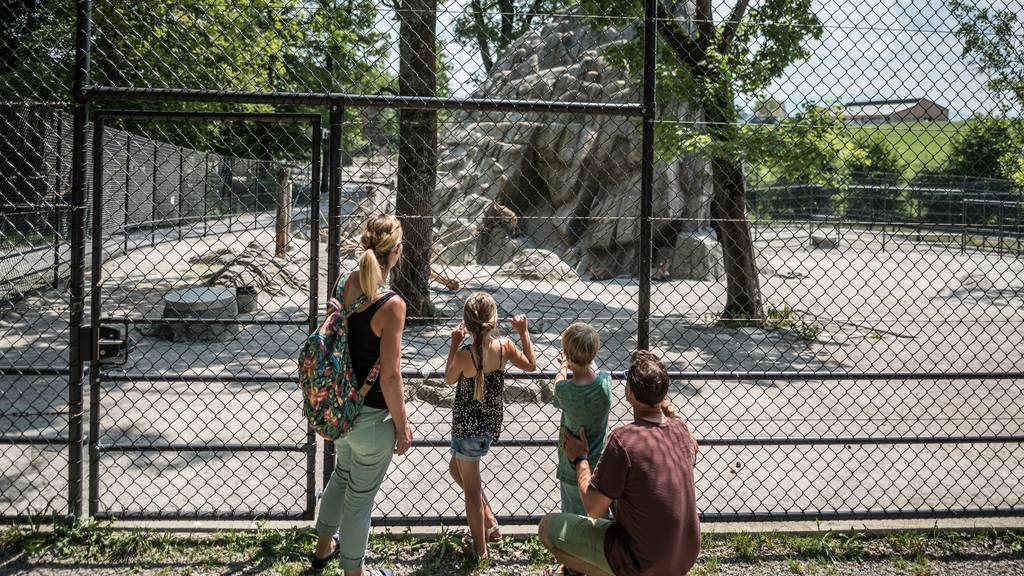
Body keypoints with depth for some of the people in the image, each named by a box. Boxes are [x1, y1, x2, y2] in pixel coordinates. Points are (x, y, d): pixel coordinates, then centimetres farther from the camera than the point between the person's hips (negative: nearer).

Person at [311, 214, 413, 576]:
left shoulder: (346, 286, -7)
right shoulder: (391, 305, -26)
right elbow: (390, 376, -21)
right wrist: (402, 425, -12)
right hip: (371, 417, -7)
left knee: (342, 474, 31)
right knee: (361, 496, 13)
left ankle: (324, 546, 51)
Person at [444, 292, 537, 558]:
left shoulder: (464, 355, -25)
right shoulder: (504, 346, -13)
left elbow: (449, 379, -3)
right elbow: (531, 365, 6)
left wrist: (454, 344, -2)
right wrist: (523, 332, 10)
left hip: (468, 426, -6)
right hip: (492, 424, 6)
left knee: (472, 488, 12)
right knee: (456, 468, 30)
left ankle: (480, 547, 27)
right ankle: (489, 523, 35)